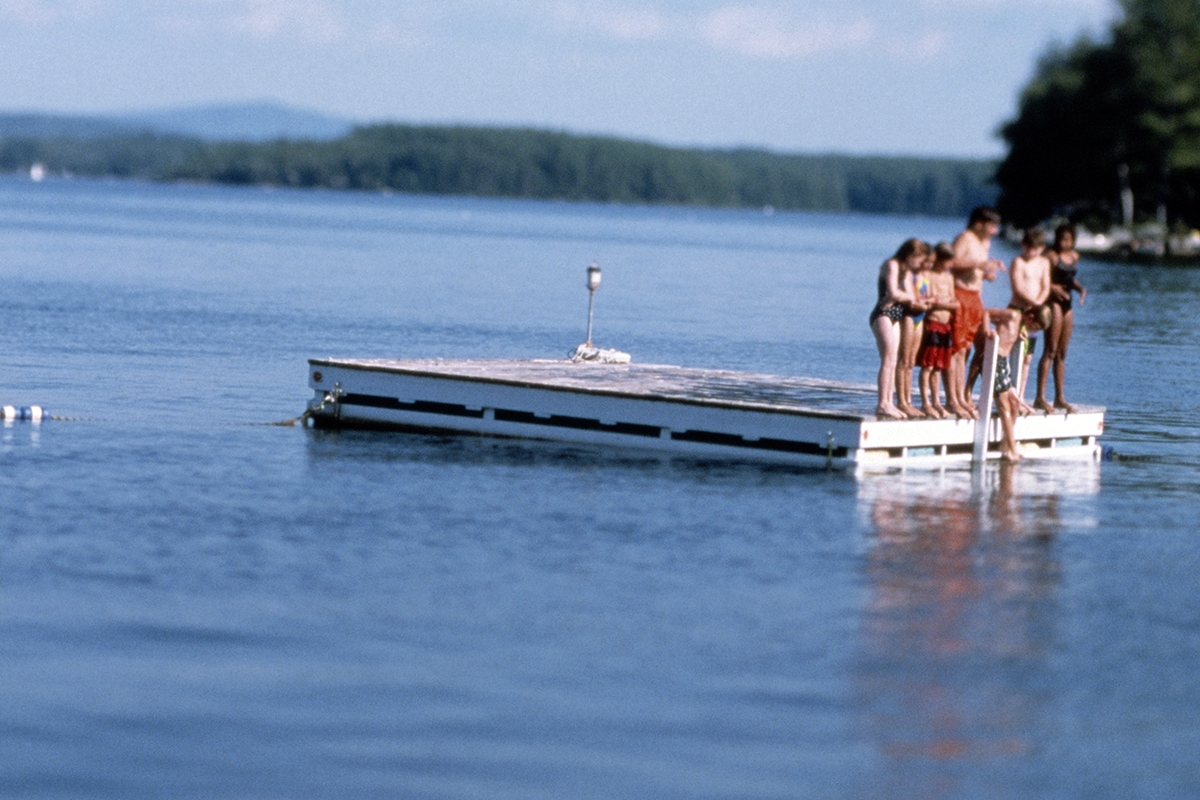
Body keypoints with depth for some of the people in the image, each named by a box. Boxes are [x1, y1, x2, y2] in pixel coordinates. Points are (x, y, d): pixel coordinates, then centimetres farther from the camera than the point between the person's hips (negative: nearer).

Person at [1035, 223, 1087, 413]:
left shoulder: (1074, 256, 12)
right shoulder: (1052, 256, -10)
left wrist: (1080, 288, 6)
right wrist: (1053, 288, -29)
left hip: (1067, 303, 8)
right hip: (1053, 302, -8)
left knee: (1062, 353, 11)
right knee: (1050, 351, -10)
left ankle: (1060, 398, 16)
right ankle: (1040, 397, -10)